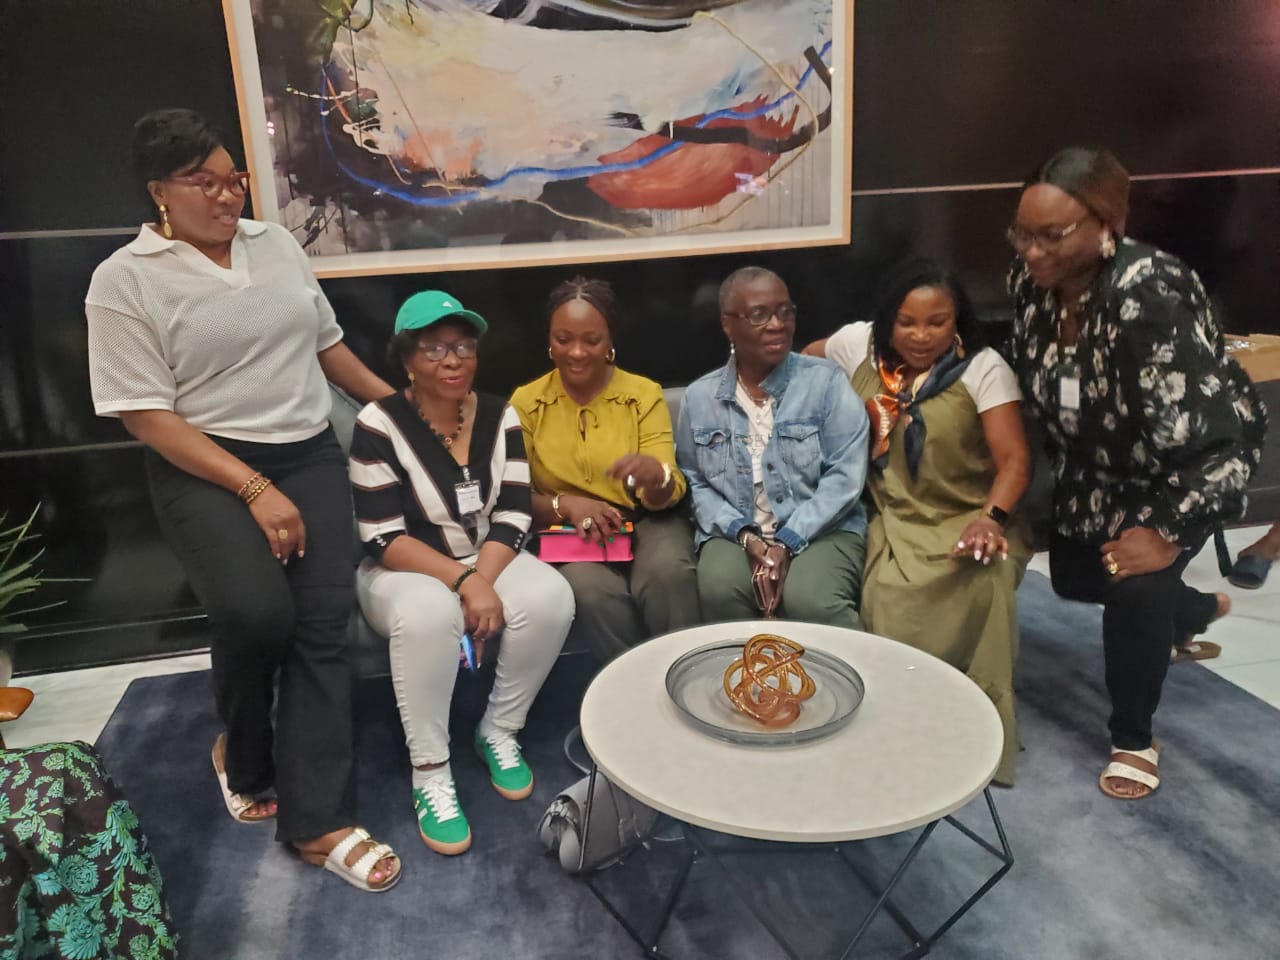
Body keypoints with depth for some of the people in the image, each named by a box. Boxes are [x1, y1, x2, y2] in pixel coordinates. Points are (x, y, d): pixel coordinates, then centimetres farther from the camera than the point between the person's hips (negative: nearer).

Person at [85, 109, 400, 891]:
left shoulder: (276, 242, 10)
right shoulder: (125, 280, -6)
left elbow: (325, 342, 21)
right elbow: (146, 414, -11)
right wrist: (254, 489, -19)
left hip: (309, 453, 4)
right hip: (204, 467, -4)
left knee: (323, 619, -13)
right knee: (257, 611, -27)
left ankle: (317, 821, -7)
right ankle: (243, 757, 7)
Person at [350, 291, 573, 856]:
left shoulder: (500, 417, -2)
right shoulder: (378, 426, -15)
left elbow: (512, 518, -6)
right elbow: (384, 540, -19)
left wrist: (482, 582, -23)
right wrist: (463, 583, -30)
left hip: (488, 562, 4)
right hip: (404, 572, -4)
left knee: (550, 596, -26)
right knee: (428, 612, -38)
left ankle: (498, 731, -3)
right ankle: (429, 773, -18)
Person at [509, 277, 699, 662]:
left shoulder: (645, 394, 0)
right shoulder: (526, 403, 1)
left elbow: (668, 495, -6)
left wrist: (654, 475, -31)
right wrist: (564, 505, -21)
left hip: (646, 522, 0)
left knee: (667, 572, -33)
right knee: (591, 590, -33)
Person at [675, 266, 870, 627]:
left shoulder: (826, 381, -1)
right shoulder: (699, 397, 7)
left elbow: (845, 476, -8)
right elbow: (695, 483, 4)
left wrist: (786, 542, -17)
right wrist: (746, 537, -12)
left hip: (821, 530, -1)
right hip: (735, 533, 2)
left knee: (811, 602, -31)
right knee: (720, 590, -29)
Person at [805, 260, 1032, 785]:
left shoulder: (984, 368, -5)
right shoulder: (859, 343, 2)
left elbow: (1014, 459, -10)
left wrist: (992, 518, -29)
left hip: (966, 519, -2)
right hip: (894, 518, 2)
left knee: (980, 587, -31)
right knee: (893, 602, -26)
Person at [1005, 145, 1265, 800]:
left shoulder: (1150, 295, -37)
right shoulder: (1029, 278, -18)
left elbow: (1207, 433, -34)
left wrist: (1168, 530, -28)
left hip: (1183, 469, -7)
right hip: (1094, 466, 7)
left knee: (1136, 587, -22)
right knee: (1072, 579, 16)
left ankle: (1133, 739, 8)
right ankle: (1197, 610, 50)